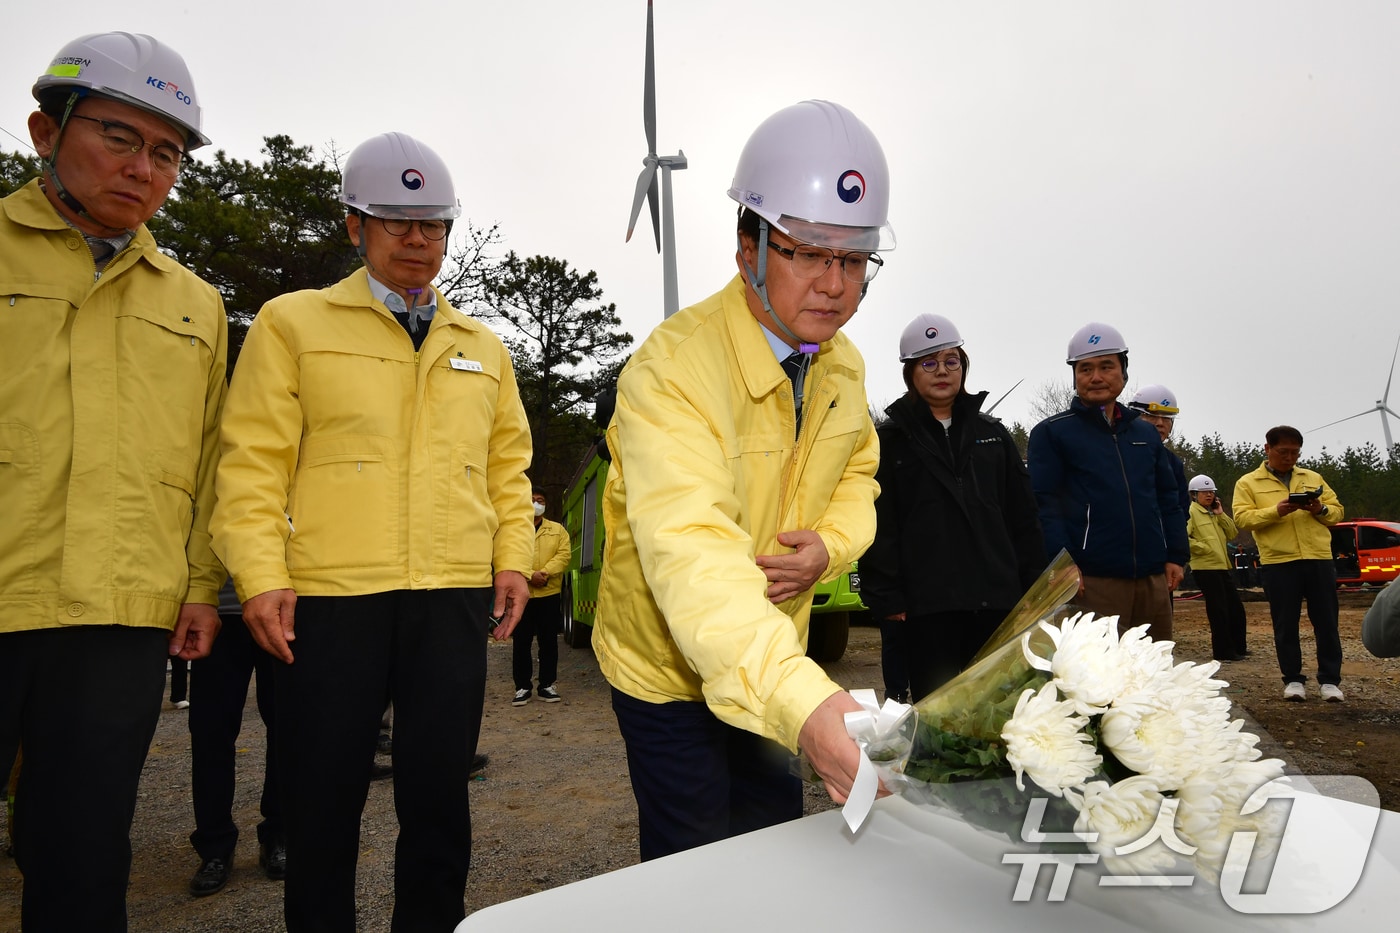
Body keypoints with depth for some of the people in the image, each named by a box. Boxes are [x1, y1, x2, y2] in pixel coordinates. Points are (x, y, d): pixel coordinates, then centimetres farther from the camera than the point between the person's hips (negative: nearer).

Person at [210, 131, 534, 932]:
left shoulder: (483, 348, 16)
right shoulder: (293, 323, 5)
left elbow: (509, 464, 17)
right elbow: (255, 460, -1)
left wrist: (513, 559, 6)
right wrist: (261, 578, -9)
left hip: (456, 597, 3)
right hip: (329, 597, -2)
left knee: (441, 795, 9)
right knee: (324, 798, 7)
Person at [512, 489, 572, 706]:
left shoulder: (558, 530, 11)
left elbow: (563, 556, -2)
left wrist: (544, 573, -18)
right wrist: (529, 575, -19)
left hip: (549, 594, 1)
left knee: (549, 641, 5)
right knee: (521, 642, 2)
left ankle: (547, 685, 15)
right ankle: (522, 687, 10)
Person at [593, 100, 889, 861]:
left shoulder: (844, 365, -4)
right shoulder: (673, 367, -30)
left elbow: (855, 470, 12)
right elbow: (689, 548, -44)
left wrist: (831, 543, -13)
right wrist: (803, 702, -58)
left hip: (774, 660, 7)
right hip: (669, 663, -6)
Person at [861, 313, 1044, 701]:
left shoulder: (993, 434, 14)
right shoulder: (890, 440, 4)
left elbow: (1024, 519, 15)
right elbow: (878, 526, -2)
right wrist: (886, 596, -9)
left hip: (995, 601, 3)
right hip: (926, 607, -3)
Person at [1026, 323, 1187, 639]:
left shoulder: (1146, 433, 18)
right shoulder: (1051, 433, 0)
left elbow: (1168, 500, 20)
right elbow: (1042, 504, -9)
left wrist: (1176, 555, 10)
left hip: (1153, 578, 6)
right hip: (1093, 582, -6)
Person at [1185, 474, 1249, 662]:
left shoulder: (1214, 513, 19)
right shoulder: (1191, 512, -7)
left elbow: (1232, 534, 12)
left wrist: (1221, 514, 4)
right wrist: (1203, 548, -19)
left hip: (1222, 567, 9)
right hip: (1205, 568, -9)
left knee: (1236, 609, 14)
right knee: (1219, 611, -4)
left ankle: (1237, 647, 27)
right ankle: (1223, 651, 5)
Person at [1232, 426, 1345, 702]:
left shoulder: (1313, 478, 17)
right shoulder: (1248, 483, 6)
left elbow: (1337, 511, 14)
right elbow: (1242, 518, -5)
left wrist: (1320, 509, -8)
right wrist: (1276, 511, -19)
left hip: (1319, 560, 3)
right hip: (1278, 563, -2)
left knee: (1326, 623, 4)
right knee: (1285, 625, 3)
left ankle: (1330, 679, 13)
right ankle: (1293, 679, 13)